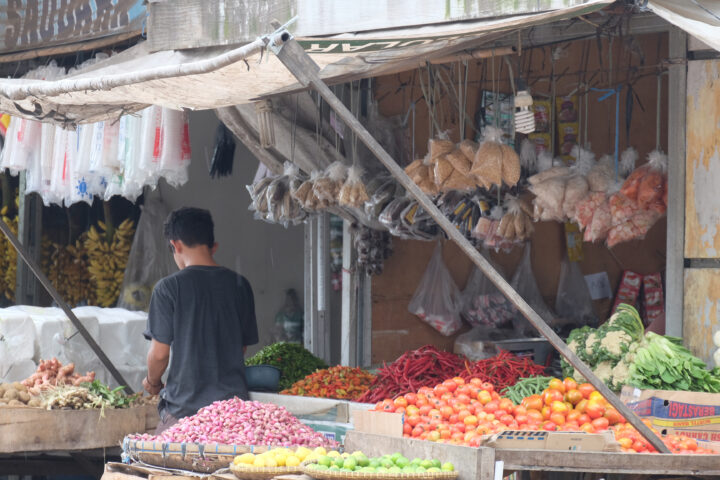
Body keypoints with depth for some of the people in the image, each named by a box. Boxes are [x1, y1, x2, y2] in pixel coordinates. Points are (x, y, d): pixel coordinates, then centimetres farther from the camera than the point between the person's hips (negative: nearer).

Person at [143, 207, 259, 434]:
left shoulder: (169, 287, -6)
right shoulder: (239, 285, 7)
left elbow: (159, 353, -4)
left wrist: (152, 382, 15)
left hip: (184, 406, -4)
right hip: (233, 397, 4)